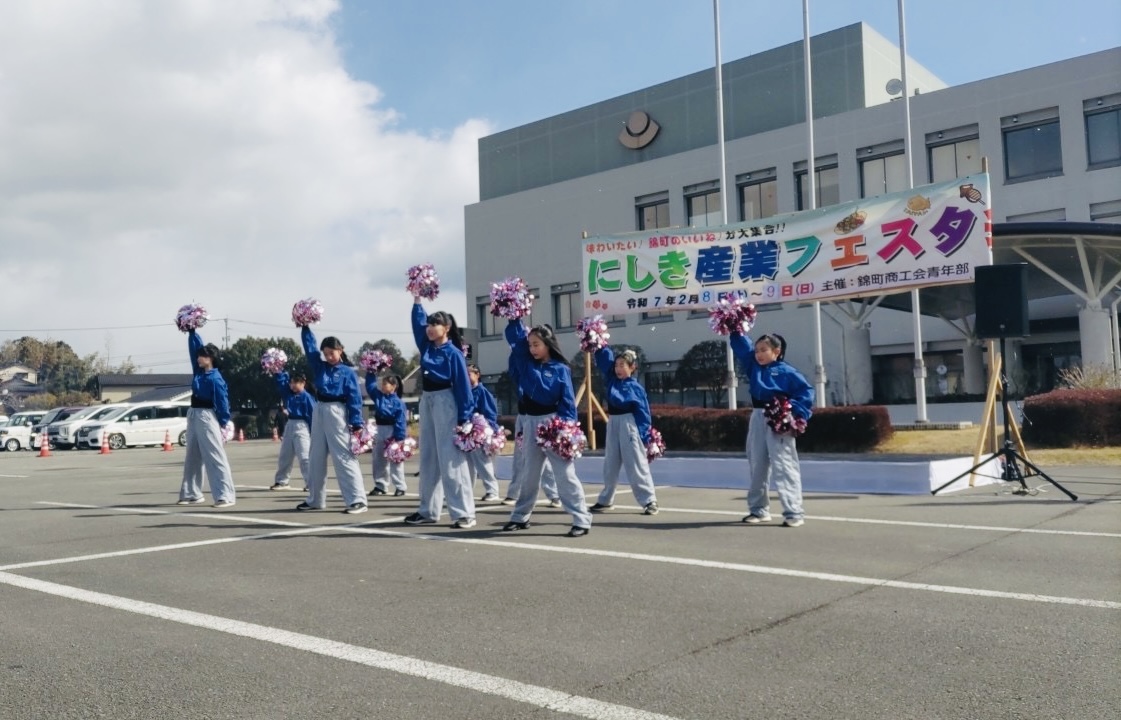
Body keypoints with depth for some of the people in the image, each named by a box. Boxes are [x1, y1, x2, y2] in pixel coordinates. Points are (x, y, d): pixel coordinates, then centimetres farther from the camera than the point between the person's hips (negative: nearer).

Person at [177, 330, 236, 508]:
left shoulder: (215, 378, -14)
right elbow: (195, 348, 14)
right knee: (192, 458, 14)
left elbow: (222, 402, -13)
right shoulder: (198, 371, 7)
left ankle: (226, 496, -12)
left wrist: (223, 425, -13)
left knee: (215, 457, -10)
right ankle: (191, 494, 23)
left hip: (207, 418, -9)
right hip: (193, 416, 9)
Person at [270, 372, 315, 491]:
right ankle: (281, 481, 26)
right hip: (289, 426, 8)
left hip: (301, 427, -7)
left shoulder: (307, 397, -8)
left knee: (304, 456, -12)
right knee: (284, 456, 14)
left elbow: (312, 415, -9)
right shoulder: (288, 393, 10)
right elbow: (280, 380, 15)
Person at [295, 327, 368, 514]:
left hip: (337, 413, -7)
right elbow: (310, 346, 11)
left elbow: (354, 398, -8)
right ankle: (315, 499, 23)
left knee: (344, 457, -10)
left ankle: (357, 500, -10)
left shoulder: (348, 372, -4)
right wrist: (304, 327, 1)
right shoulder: (320, 366, 11)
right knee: (316, 457, 12)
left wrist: (356, 423, -14)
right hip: (319, 412, 7)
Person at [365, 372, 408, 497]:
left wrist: (399, 439, -18)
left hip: (392, 433, -6)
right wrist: (371, 373, 2)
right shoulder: (378, 396, 6)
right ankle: (380, 486, 21)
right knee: (378, 460, 11)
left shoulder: (398, 402, -12)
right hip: (379, 431, 6)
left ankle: (400, 487, 9)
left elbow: (401, 422, -14)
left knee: (395, 461, 1)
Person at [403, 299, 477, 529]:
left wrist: (464, 419, -16)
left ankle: (464, 513, -7)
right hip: (426, 401, 8)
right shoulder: (427, 347, 9)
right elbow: (418, 323, 11)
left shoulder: (453, 353, -10)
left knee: (451, 458, -9)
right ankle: (428, 510, 18)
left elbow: (463, 386, -12)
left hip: (445, 402, -8)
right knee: (428, 458, 11)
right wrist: (417, 300, 0)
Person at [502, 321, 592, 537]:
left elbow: (568, 401, -8)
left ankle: (582, 520, -3)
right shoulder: (526, 362, 7)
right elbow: (514, 335, 6)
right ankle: (520, 516, 27)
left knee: (565, 473, -6)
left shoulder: (561, 369, -6)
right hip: (531, 422, 5)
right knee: (528, 473, 15)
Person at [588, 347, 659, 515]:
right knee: (610, 465, 14)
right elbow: (604, 358, 6)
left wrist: (645, 438, -10)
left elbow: (643, 413, -8)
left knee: (636, 465, -4)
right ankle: (605, 500, 26)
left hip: (629, 425, -6)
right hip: (613, 424, 6)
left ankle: (650, 501, 2)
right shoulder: (612, 380, 6)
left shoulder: (636, 388, -8)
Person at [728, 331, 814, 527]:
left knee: (784, 466, -8)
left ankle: (794, 512, -5)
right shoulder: (753, 366, 11)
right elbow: (741, 345, 12)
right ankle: (759, 509, 23)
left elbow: (806, 391, -8)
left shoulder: (786, 372, -5)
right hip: (758, 419, 7)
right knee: (757, 466, 12)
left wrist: (795, 413, -17)